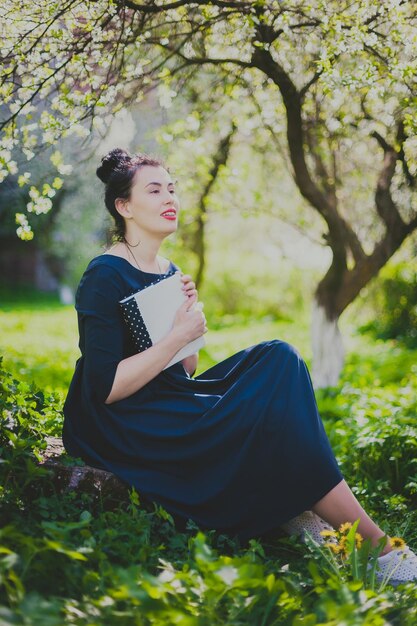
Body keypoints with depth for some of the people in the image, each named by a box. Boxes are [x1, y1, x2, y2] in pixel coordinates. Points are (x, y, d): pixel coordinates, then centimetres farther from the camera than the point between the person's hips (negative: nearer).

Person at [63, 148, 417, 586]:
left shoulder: (168, 271, 12)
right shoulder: (105, 276, -13)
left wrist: (190, 316, -4)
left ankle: (294, 509, -18)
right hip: (122, 431, -8)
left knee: (277, 359, -12)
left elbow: (185, 373, 13)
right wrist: (180, 334, -19)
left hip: (172, 410, 8)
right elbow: (106, 388, -21)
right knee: (272, 411, -22)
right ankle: (377, 548, -13)